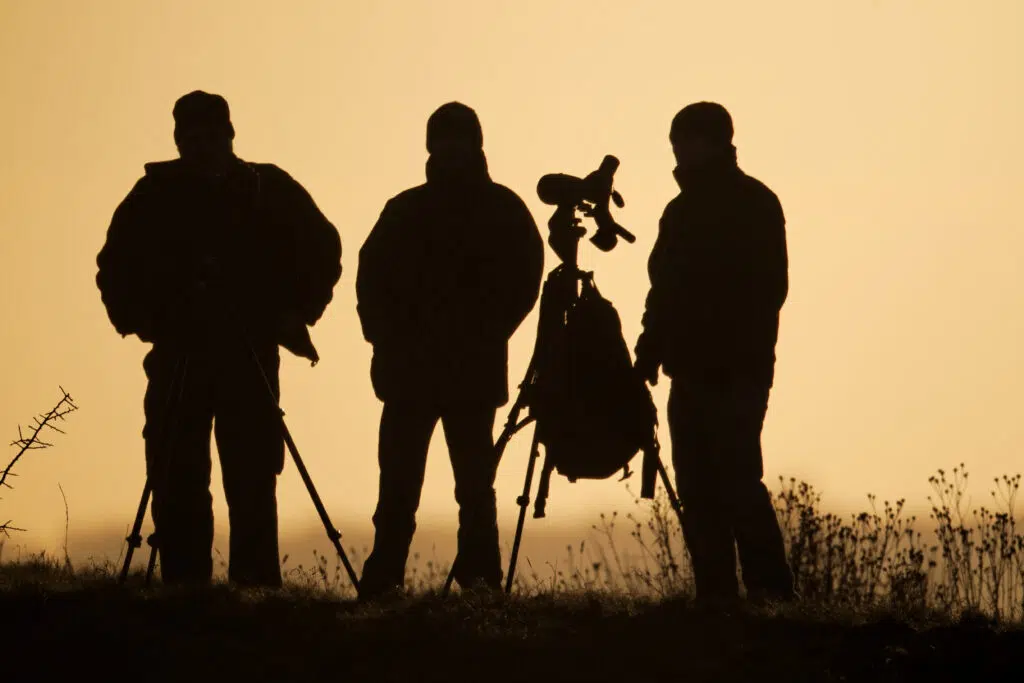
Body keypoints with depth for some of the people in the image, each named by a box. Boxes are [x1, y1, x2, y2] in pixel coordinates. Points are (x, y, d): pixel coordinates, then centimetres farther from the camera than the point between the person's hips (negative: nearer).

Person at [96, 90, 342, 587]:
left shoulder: (269, 191, 4)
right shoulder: (156, 195, 5)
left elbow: (322, 252, 13)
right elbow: (117, 265, 15)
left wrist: (294, 312, 3)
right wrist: (139, 318, 1)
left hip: (252, 356, -1)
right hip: (176, 358, 1)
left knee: (252, 480, -6)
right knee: (175, 480, -3)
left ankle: (257, 586, -3)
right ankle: (181, 589, 1)